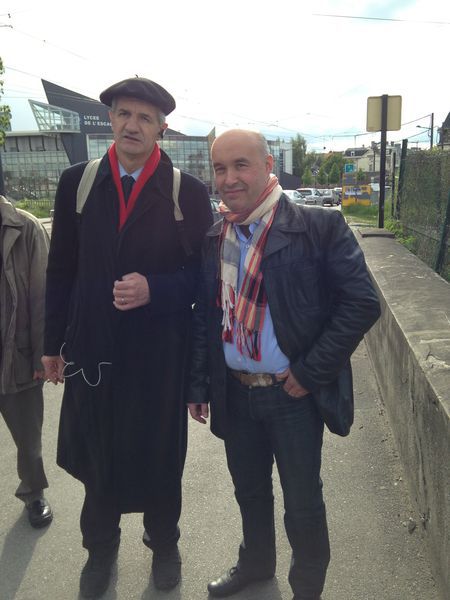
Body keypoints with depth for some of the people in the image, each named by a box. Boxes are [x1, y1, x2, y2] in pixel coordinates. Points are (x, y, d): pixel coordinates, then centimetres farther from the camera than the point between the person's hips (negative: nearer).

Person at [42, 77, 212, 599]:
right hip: (91, 349, 2)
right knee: (96, 456, 16)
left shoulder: (188, 192, -5)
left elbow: (203, 274, -3)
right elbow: (61, 269, 5)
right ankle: (100, 548, 44)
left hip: (159, 353, -2)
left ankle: (163, 544, 44)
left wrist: (153, 288, -21)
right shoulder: (76, 182, 2)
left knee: (159, 457, 15)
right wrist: (52, 342, 7)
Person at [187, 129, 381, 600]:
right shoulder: (212, 238, 3)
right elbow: (203, 317, 8)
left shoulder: (320, 226, -13)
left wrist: (310, 373, -16)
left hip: (294, 394, -4)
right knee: (249, 490, 23)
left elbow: (361, 304, -15)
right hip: (234, 394, 5)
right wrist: (198, 386, 6)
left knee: (302, 504, 12)